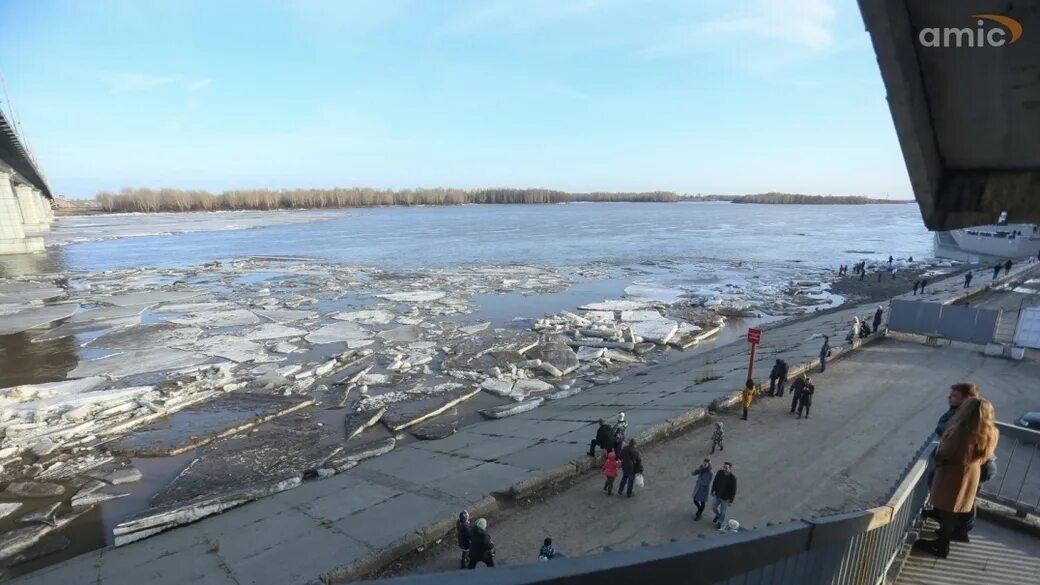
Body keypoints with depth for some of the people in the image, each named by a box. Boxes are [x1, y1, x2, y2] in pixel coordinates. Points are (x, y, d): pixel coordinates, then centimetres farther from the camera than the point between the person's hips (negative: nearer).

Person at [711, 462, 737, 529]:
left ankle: (720, 522, 47)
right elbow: (715, 481, -3)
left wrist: (731, 501, -14)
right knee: (713, 508, 20)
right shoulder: (720, 472, -20)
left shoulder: (733, 478, -32)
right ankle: (718, 515, 53)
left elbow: (733, 490, -20)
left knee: (722, 511, 17)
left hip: (726, 498, -4)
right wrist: (712, 491, 6)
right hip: (717, 495, 4)